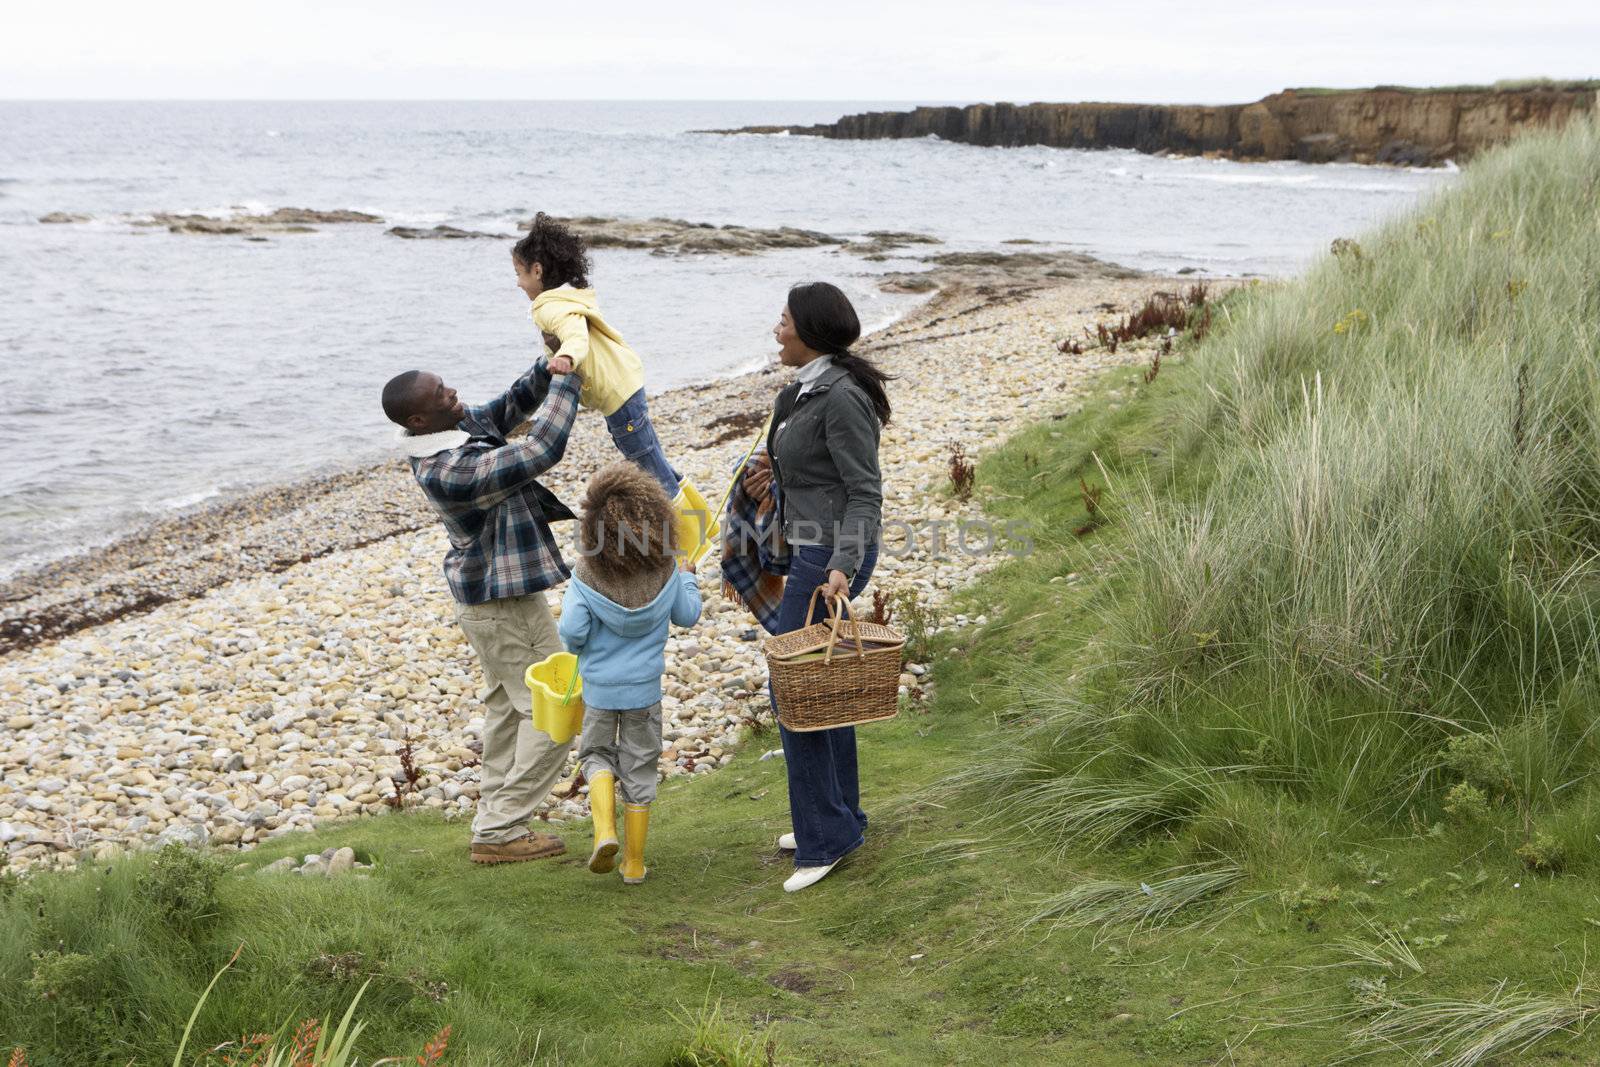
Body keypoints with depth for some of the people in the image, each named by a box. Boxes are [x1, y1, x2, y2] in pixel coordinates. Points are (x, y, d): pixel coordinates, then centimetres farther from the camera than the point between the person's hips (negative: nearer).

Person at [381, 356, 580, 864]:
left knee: (507, 709, 21)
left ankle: (495, 824, 30)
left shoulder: (454, 427, -4)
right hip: (503, 604, -10)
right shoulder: (450, 472, -33)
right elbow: (542, 450, -33)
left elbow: (507, 408, 11)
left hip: (488, 597, 10)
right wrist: (565, 382, -23)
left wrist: (546, 371, -6)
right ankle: (500, 831, 3)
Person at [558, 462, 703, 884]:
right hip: (645, 686, 1)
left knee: (597, 753, 20)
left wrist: (579, 646, 6)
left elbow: (572, 632, -18)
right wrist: (688, 578, 21)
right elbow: (687, 615, 3)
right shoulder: (666, 571, -10)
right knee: (639, 768, 12)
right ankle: (634, 862, 18)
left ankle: (605, 829, -4)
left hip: (600, 686, -1)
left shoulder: (586, 577, -16)